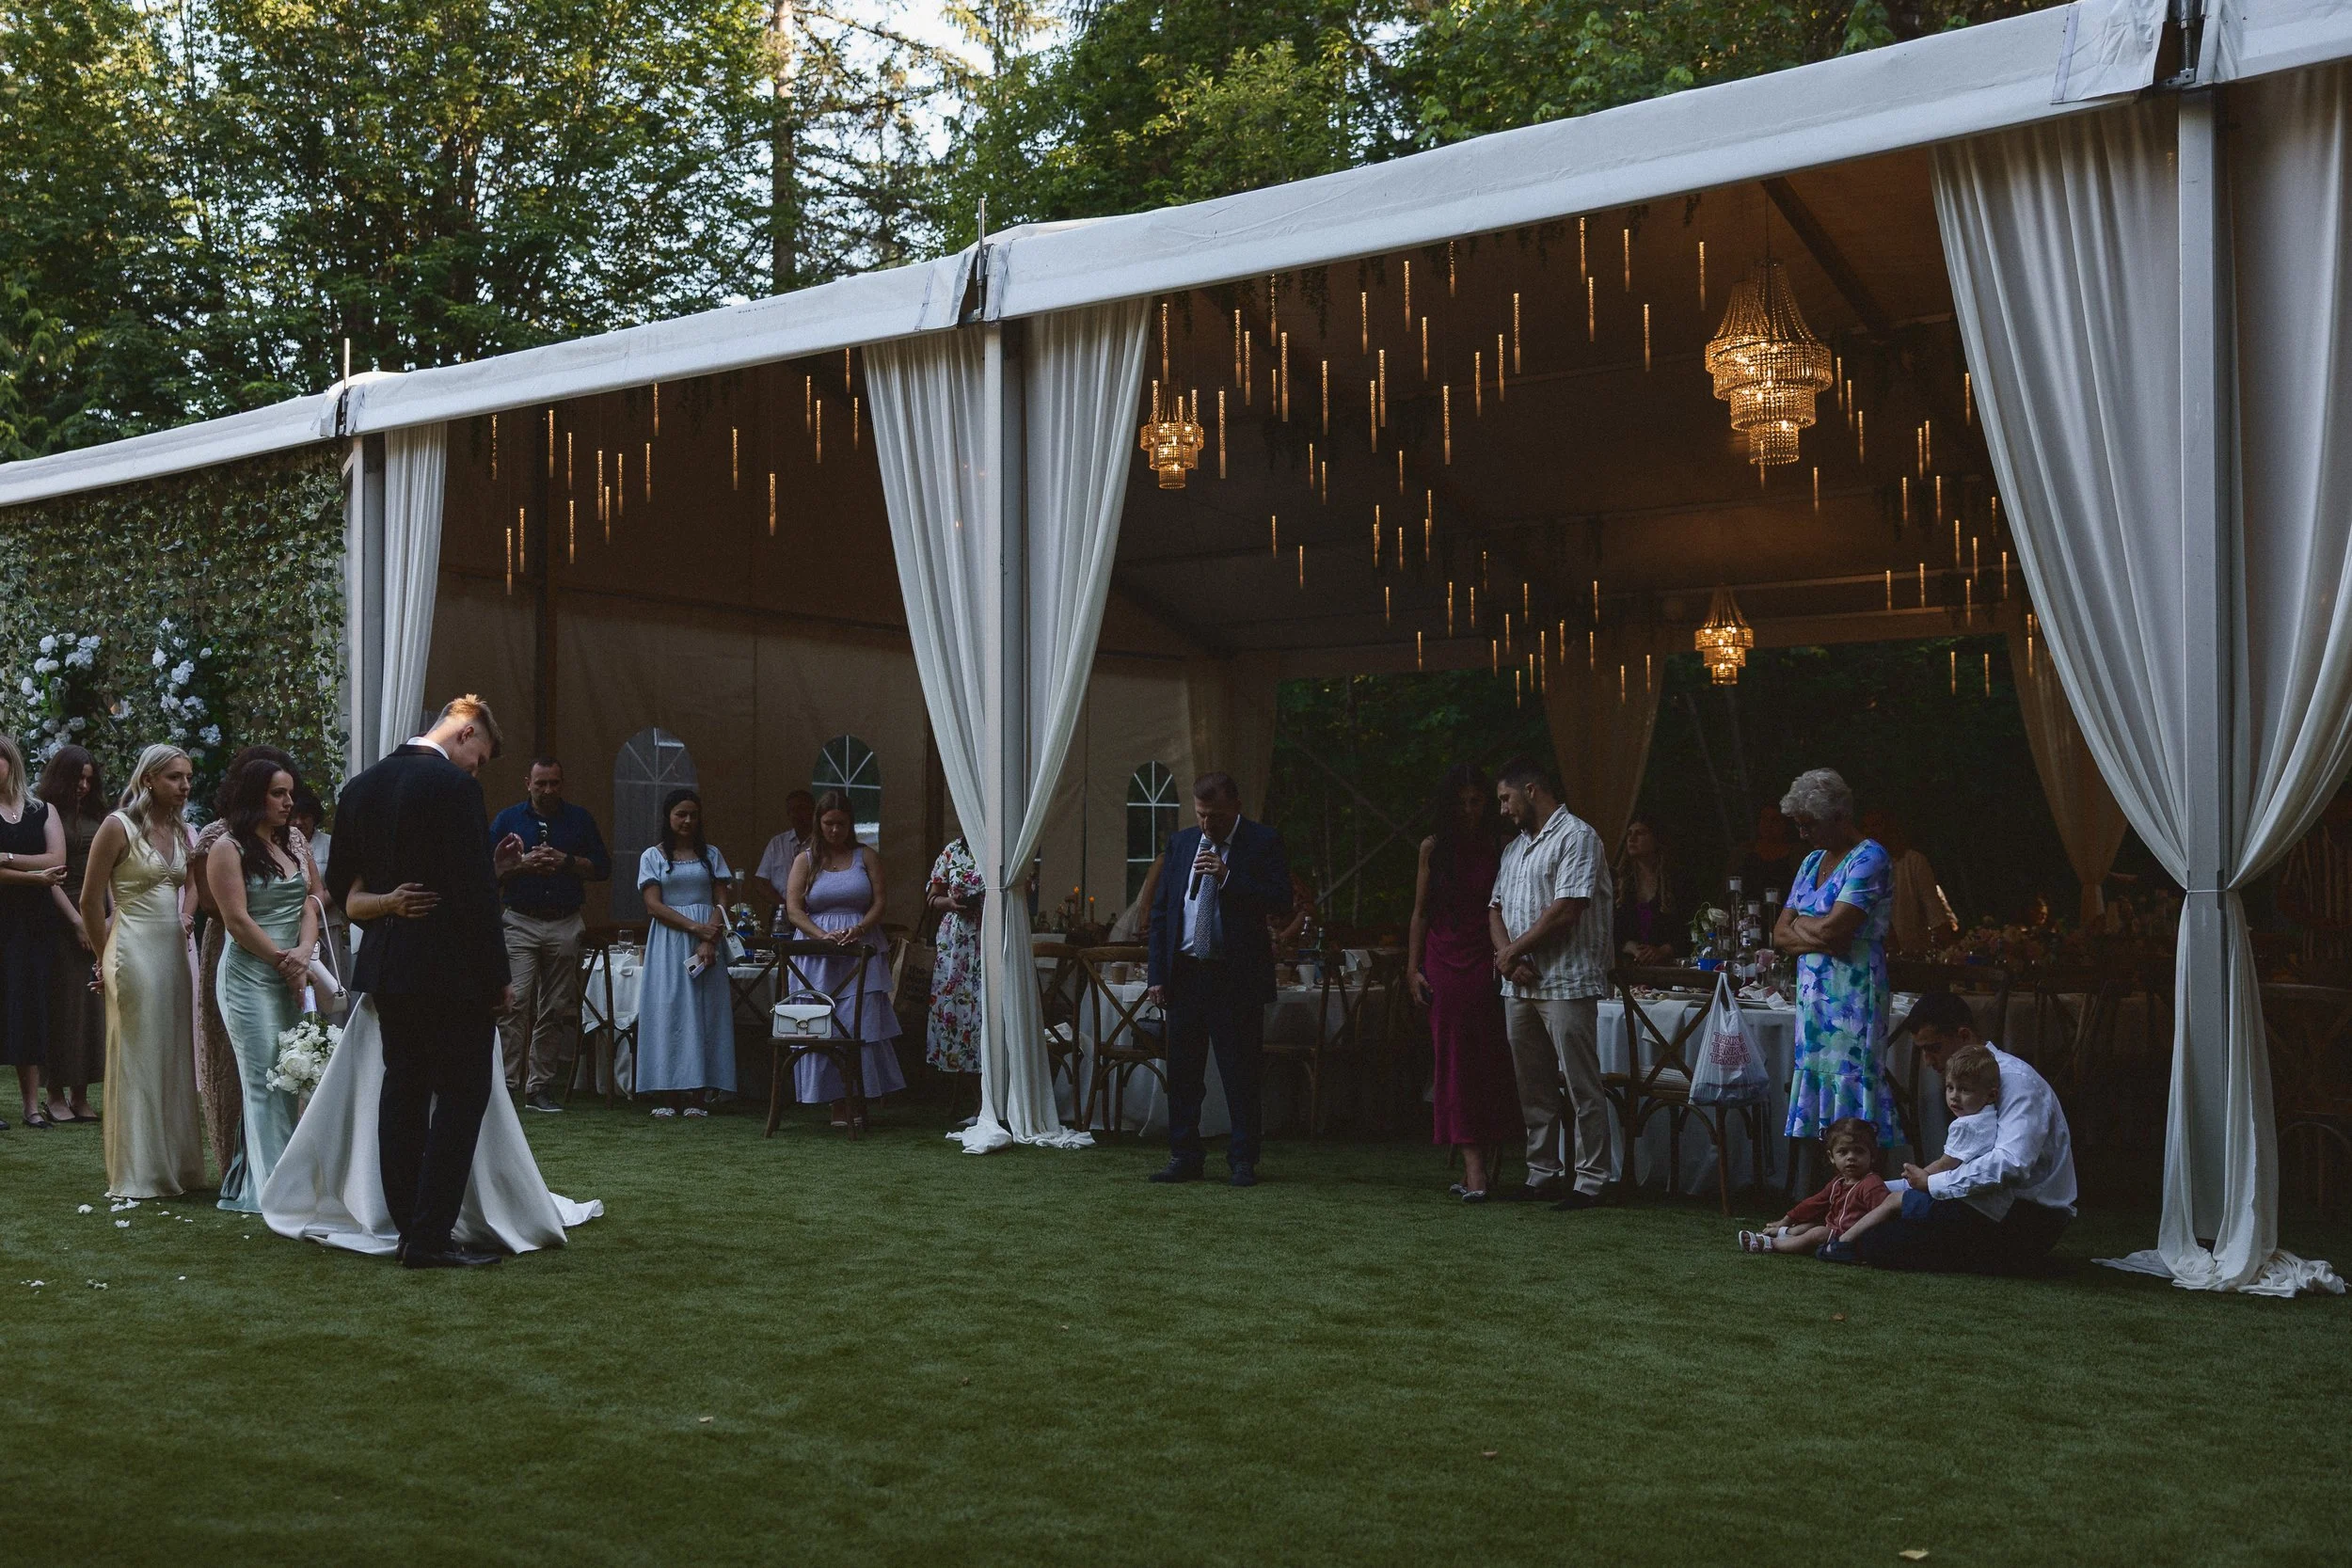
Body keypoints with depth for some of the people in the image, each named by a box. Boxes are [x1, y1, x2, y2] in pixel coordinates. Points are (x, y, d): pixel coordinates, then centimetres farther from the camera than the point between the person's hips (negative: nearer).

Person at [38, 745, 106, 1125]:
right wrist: (77, 921, -11)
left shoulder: (98, 818, 14)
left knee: (91, 1005, 5)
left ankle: (81, 1096, 10)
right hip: (61, 916, -5)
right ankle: (56, 1095, 5)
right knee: (63, 1003, -2)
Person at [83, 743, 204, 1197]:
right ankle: (138, 1173, 6)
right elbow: (91, 900, -5)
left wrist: (185, 918, 11)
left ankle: (176, 1165, 18)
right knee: (137, 1060, -1)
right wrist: (108, 957, 2)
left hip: (175, 951, 7)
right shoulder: (119, 827, -9)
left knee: (176, 1058, 9)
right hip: (136, 951, -7)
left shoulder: (181, 830, 11)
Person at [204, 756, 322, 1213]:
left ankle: (245, 1179, 14)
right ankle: (270, 1188, -1)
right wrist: (283, 960, -8)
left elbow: (311, 901, 7)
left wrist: (304, 953, -9)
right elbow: (238, 921, -10)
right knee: (265, 1081, -6)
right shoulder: (228, 849, -5)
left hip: (292, 976, 6)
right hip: (249, 975, -6)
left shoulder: (296, 842, 13)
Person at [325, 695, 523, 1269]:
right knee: (461, 1094, -1)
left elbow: (341, 886, 14)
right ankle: (431, 1237, -3)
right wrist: (498, 976, -10)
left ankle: (410, 1229, 19)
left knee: (403, 1092, 13)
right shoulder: (454, 787, -15)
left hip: (387, 970, 8)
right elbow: (475, 893, -17)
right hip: (453, 973, -8)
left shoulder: (360, 788, 8)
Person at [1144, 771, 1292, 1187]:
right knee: (1182, 1073, 8)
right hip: (1184, 974, 4)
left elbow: (1281, 903, -11)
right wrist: (1157, 974, 5)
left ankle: (1242, 1161, 9)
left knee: (1241, 1074, 1)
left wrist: (1228, 877, -18)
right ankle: (1185, 1157, 16)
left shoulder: (1263, 842, -1)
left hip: (1237, 977, -4)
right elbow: (1161, 911, 12)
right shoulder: (1180, 842, 12)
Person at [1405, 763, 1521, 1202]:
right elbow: (1420, 913, 10)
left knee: (1489, 1063, -2)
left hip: (1486, 966, -1)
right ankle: (1475, 1168, -7)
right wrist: (1413, 968, 4)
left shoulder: (1498, 849, 4)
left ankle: (1479, 1167, 6)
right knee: (1455, 1063, -4)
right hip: (1444, 964, 1)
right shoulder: (1433, 848, 8)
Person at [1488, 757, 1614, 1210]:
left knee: (1582, 1087, -5)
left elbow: (1566, 910, -16)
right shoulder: (1515, 848, 21)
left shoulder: (1577, 837, -7)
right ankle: (1543, 1174, 18)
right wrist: (1507, 955, -3)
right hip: (1519, 984, 9)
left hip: (1567, 981, -9)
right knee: (1533, 1087, 11)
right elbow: (1496, 908, 16)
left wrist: (1514, 950, -9)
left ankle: (1590, 1180, -2)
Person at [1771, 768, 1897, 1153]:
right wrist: (1821, 938, -7)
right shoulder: (1812, 862, 17)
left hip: (1851, 1001, -8)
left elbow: (1832, 927, -20)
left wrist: (1799, 923, 1)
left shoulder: (1868, 858, -8)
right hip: (1812, 995, 8)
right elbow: (1780, 936, 12)